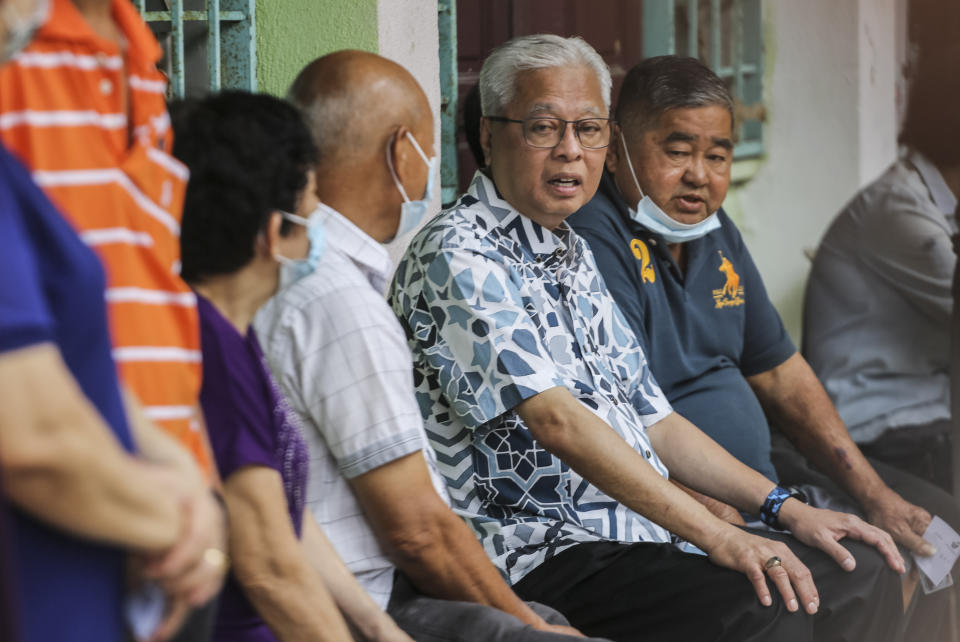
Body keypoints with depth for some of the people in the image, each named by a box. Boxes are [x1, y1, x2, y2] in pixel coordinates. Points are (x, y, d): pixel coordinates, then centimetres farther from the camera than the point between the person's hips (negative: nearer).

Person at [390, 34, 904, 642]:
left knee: (865, 572, -2)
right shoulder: (457, 257, -11)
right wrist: (715, 535, -24)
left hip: (643, 535, 9)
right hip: (541, 554, -9)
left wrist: (786, 508, 11)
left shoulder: (575, 256, 19)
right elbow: (556, 421, -21)